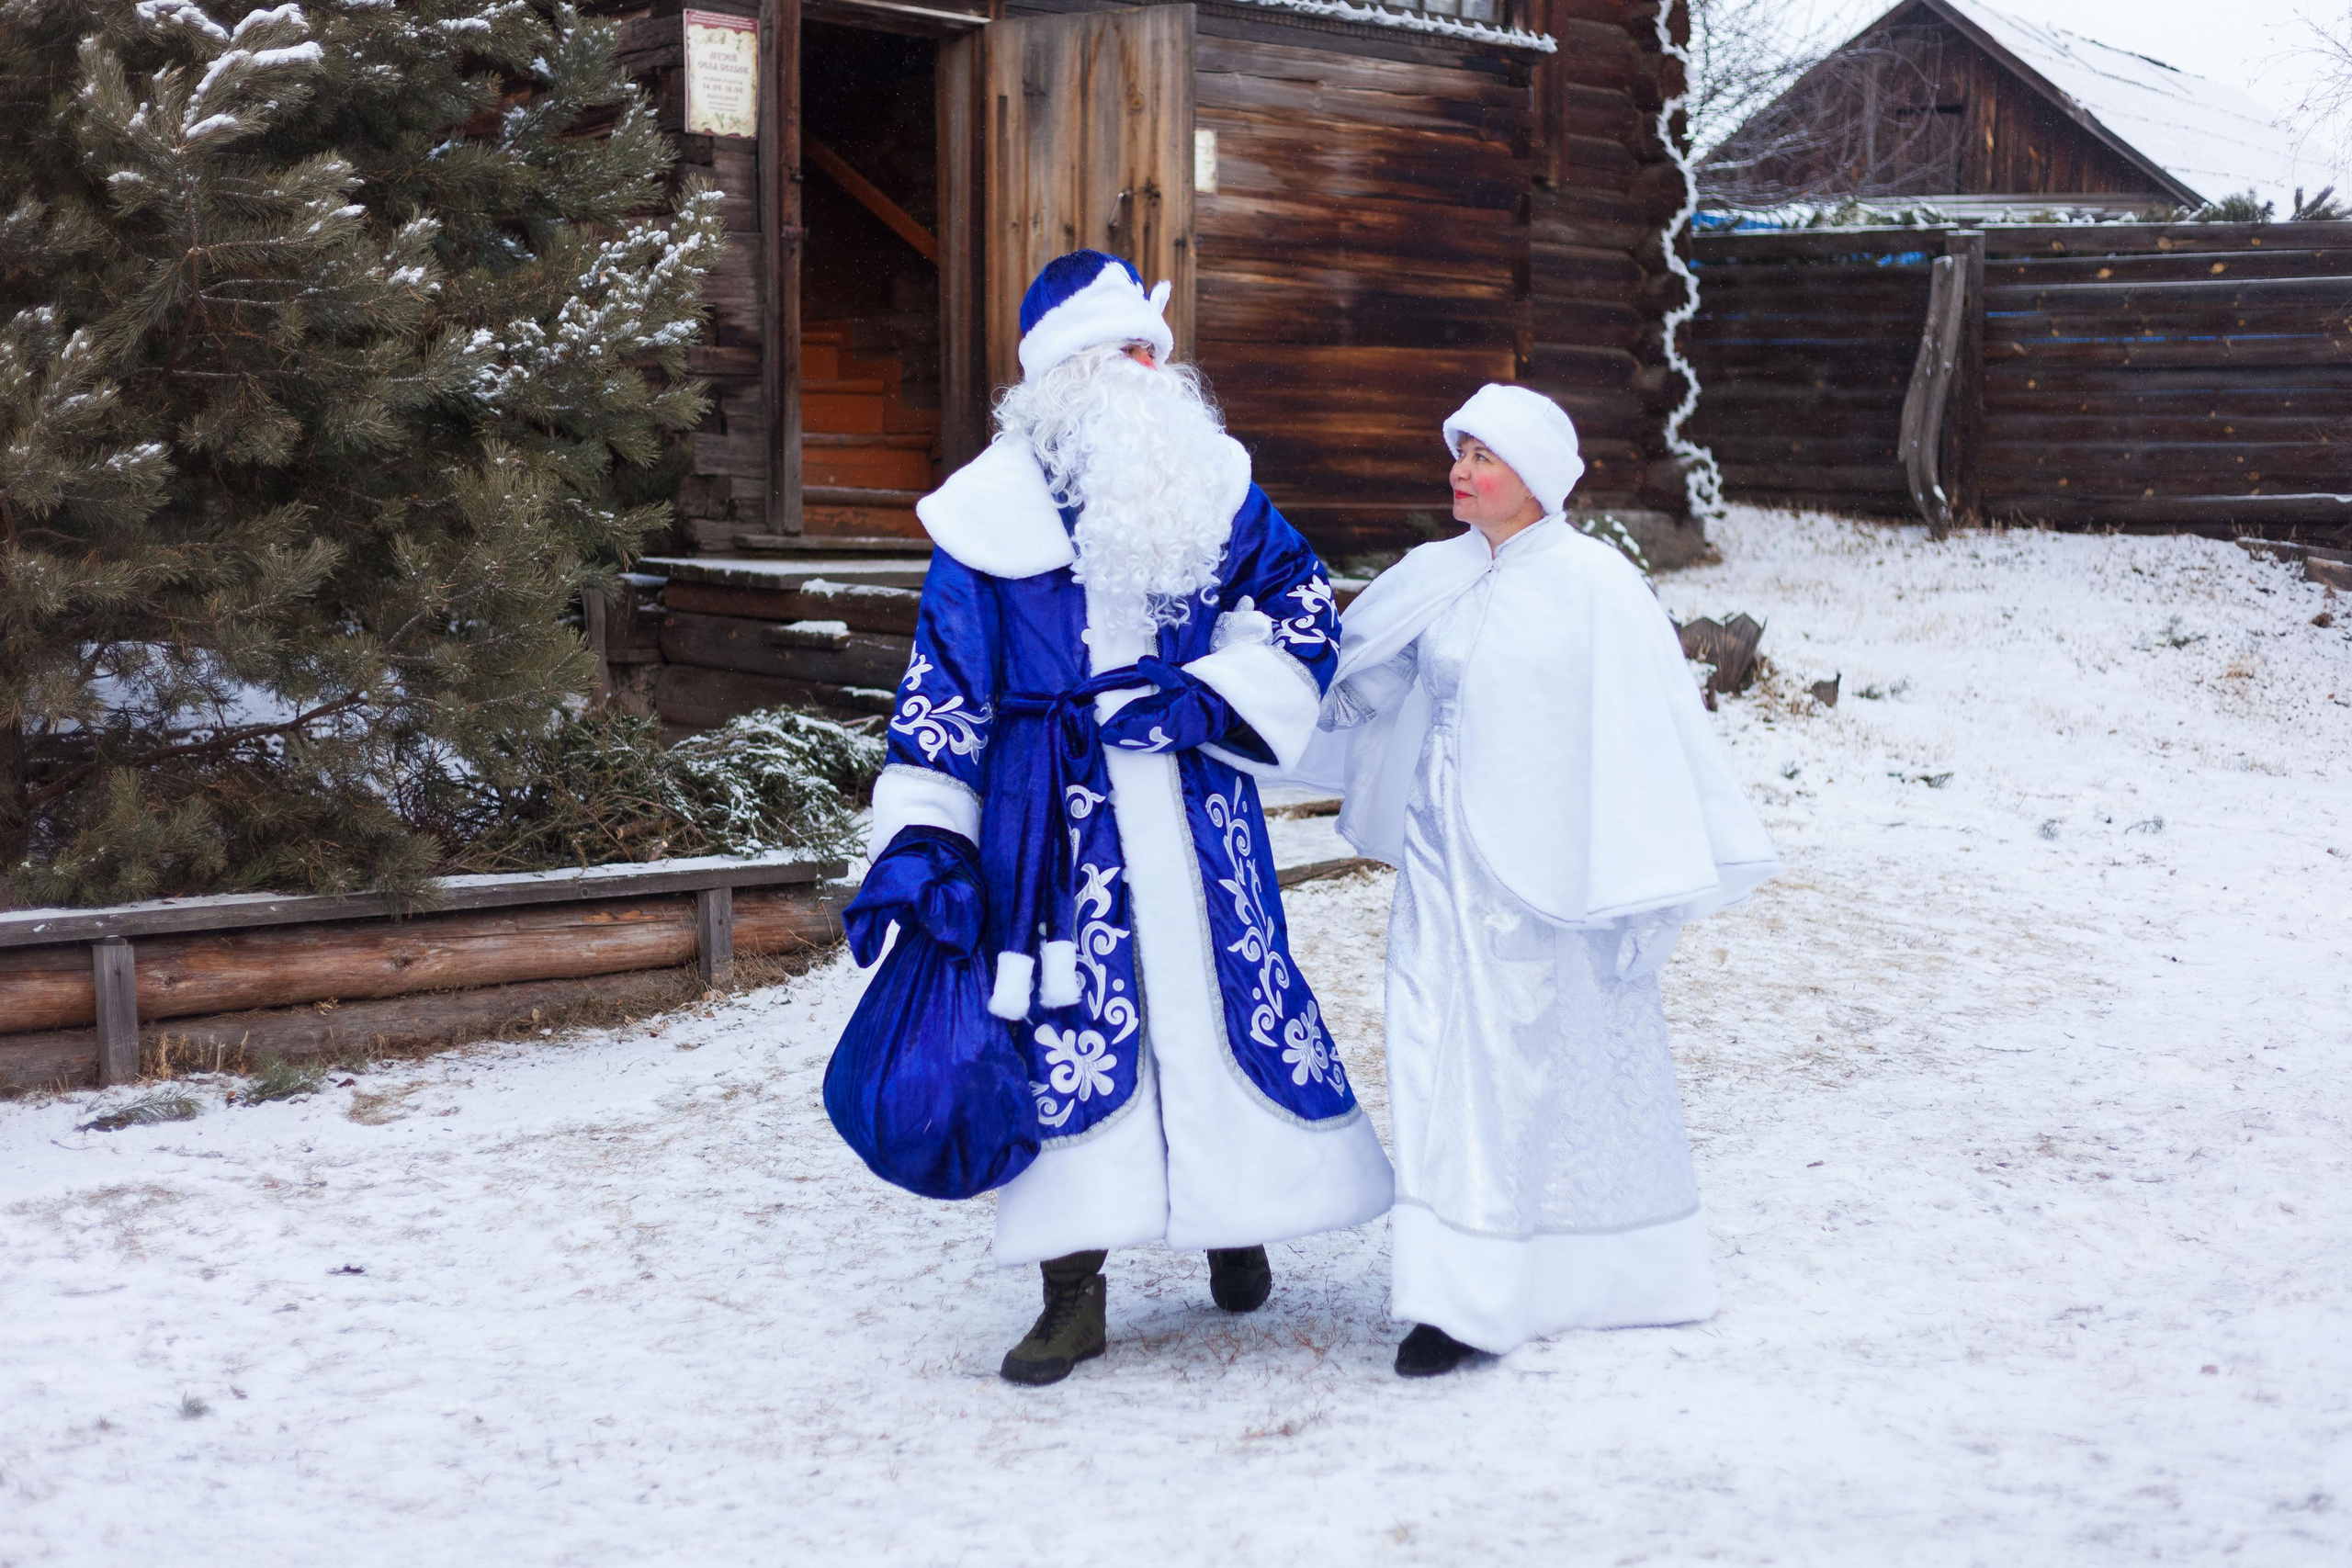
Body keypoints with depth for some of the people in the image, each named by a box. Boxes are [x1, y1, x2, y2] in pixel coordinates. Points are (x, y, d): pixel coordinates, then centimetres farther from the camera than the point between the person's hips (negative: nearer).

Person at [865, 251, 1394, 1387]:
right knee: (1069, 1025, -3)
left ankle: (1240, 1217, 29)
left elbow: (1302, 608, 8)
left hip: (1193, 802, 3)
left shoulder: (1210, 484, 6)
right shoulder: (995, 512, -3)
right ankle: (1074, 1290, 5)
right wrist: (919, 841, -9)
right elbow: (943, 683, -2)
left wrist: (1205, 699, -8)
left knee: (1233, 997, 5)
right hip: (1059, 812, -2)